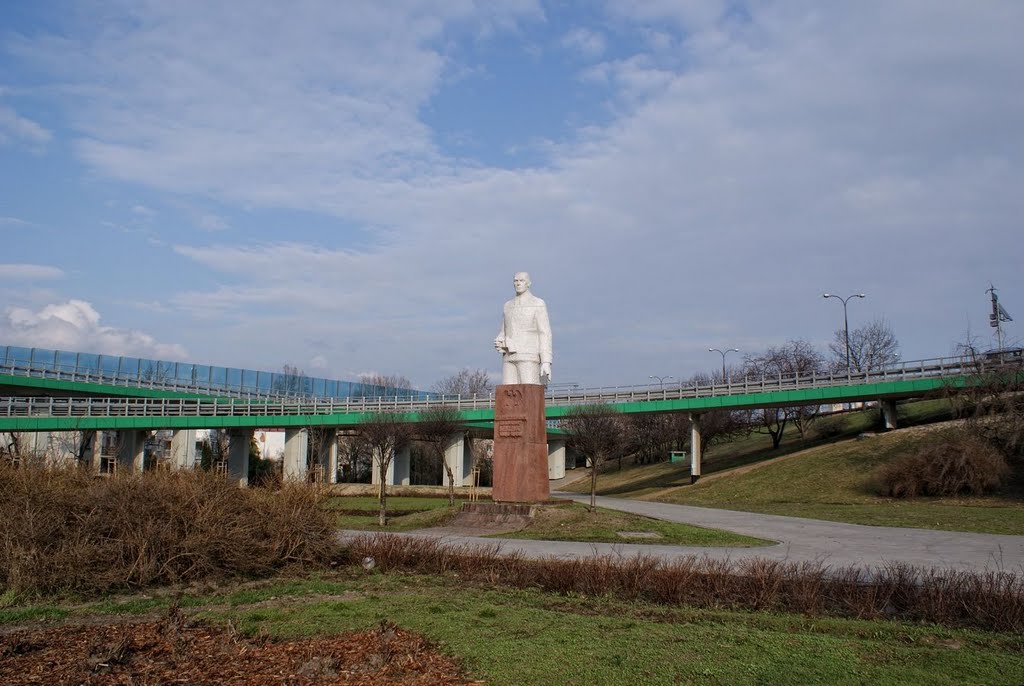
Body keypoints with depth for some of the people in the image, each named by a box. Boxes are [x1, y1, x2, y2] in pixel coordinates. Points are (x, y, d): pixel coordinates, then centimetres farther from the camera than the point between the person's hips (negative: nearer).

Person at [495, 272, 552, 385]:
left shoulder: (538, 304, -1)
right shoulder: (508, 306, 18)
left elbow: (545, 334, -7)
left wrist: (546, 362, -16)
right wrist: (499, 343, -6)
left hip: (529, 356, -6)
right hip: (510, 357, 6)